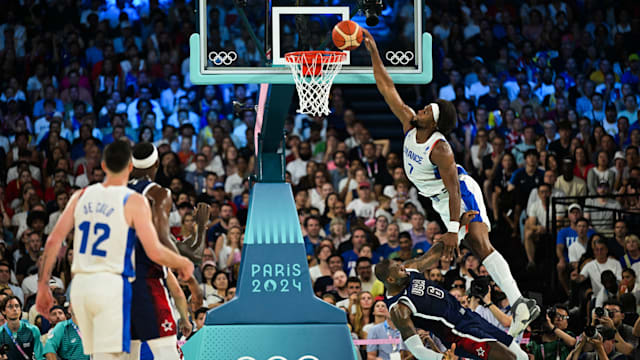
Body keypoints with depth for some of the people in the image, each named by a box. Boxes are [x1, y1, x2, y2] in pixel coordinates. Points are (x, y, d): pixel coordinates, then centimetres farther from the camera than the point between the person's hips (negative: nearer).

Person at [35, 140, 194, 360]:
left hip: (80, 284, 6)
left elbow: (54, 241, 5)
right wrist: (183, 264, 8)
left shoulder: (82, 196, 8)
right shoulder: (134, 202, -6)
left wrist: (43, 286, 12)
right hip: (112, 284, -6)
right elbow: (155, 252, -11)